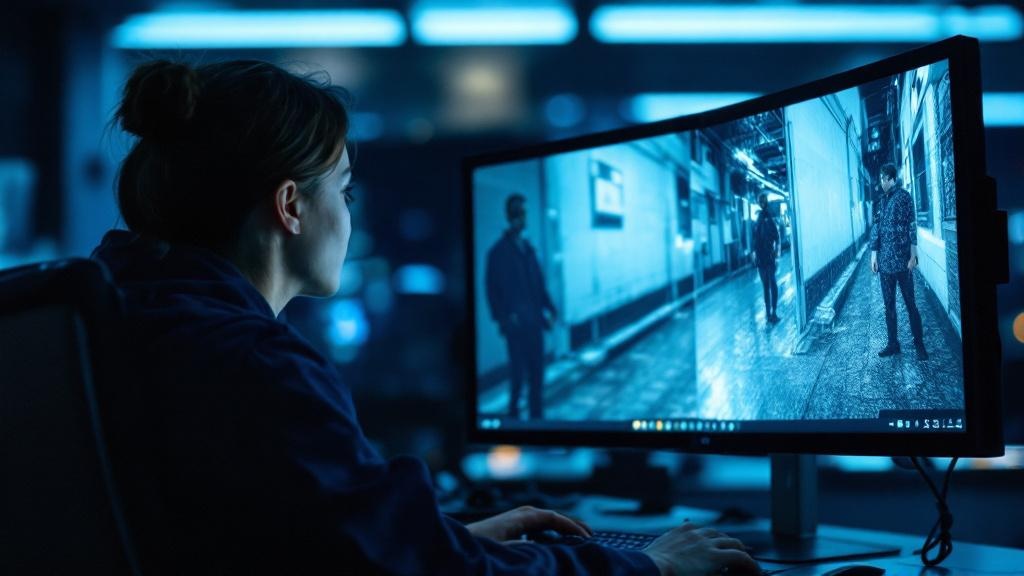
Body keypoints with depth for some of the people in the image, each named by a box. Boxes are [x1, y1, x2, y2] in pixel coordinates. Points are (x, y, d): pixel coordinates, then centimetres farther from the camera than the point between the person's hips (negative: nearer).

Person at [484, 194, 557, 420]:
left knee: (536, 371, 7)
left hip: (534, 320, 6)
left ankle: (537, 415, 14)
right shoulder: (499, 251, -6)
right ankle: (513, 413, 10)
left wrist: (548, 308, 6)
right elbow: (492, 288, -7)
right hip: (515, 323, -6)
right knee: (518, 371, -4)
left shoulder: (528, 248, 13)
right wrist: (502, 318, -13)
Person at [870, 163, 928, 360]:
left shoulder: (904, 197, -4)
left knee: (910, 303, -1)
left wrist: (913, 256, -12)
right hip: (885, 262, 6)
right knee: (889, 304, 8)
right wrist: (874, 255, 7)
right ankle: (892, 343, 14)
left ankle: (919, 344, 5)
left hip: (902, 260, -6)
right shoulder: (881, 201, 13)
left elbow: (912, 227, -7)